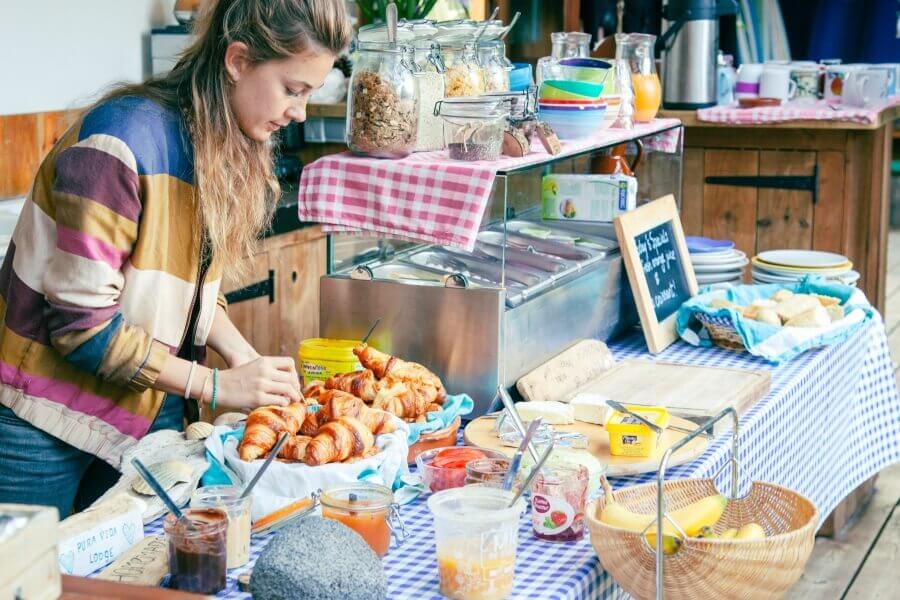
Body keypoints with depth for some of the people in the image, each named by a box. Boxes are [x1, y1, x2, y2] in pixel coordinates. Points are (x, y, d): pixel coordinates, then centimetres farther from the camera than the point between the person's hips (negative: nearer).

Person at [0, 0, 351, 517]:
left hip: (150, 413, 7)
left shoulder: (236, 152, 2)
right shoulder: (125, 140, -24)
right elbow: (81, 322, -23)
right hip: (43, 420, -7)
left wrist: (249, 361, -6)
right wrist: (216, 386, -19)